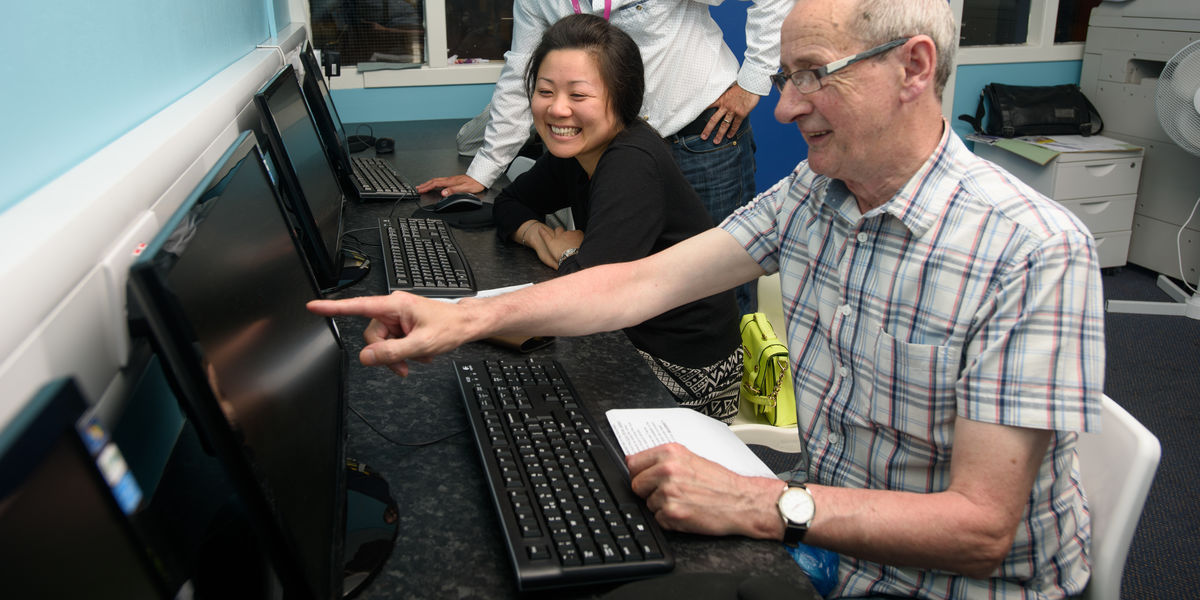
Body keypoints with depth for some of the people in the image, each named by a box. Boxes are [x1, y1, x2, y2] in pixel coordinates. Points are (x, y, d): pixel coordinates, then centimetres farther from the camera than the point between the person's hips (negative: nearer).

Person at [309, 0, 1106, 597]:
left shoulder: (1034, 253, -24)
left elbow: (980, 526, -25)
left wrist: (761, 505, -34)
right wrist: (470, 317, -18)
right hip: (832, 531, 5)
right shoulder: (811, 195, -4)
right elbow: (645, 282, -8)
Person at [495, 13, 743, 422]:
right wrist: (541, 235, -8)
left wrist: (568, 251, -11)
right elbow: (509, 205, 14)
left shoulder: (632, 165, -27)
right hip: (628, 335, 8)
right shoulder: (573, 151, 0)